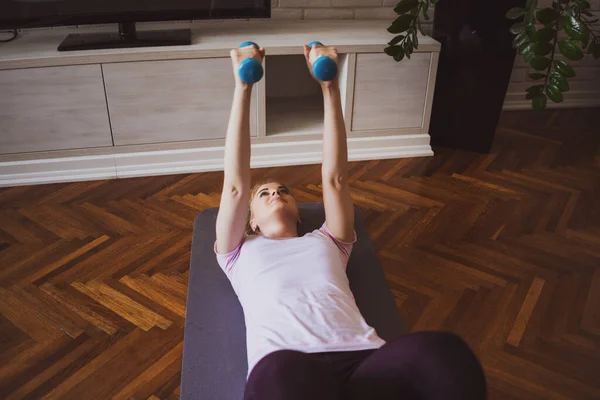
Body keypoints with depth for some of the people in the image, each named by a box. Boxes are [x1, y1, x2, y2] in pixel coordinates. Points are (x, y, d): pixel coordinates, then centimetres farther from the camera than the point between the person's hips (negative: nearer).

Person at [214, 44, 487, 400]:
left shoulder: (326, 242, 33)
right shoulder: (241, 253, 29)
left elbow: (335, 177, 23)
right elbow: (235, 184, 19)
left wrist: (330, 87, 18)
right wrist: (243, 88, 13)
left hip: (362, 361, 2)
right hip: (283, 370, -1)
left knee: (444, 352, -33)